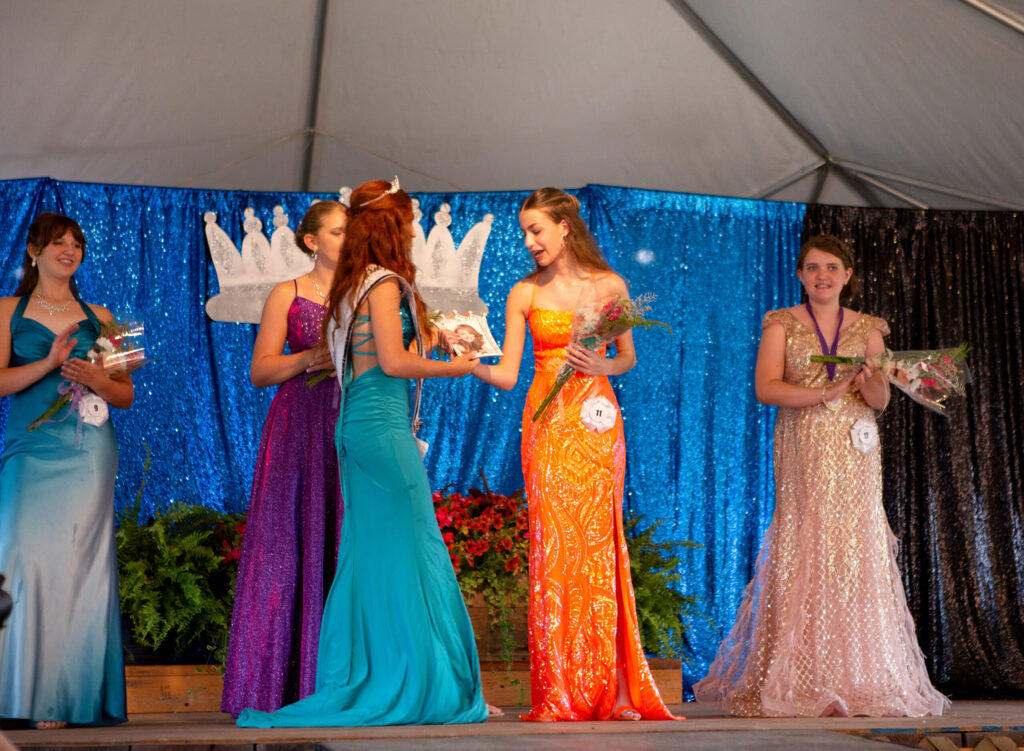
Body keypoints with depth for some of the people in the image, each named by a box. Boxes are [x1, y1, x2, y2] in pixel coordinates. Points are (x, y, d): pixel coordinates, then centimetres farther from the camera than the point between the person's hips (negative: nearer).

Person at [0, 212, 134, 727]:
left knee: (77, 564, -5)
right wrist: (49, 364, -12)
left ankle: (67, 697, -2)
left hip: (87, 452, 1)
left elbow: (126, 395, 15)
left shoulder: (98, 318, 15)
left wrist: (96, 379, -5)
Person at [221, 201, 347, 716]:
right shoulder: (287, 295, 9)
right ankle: (278, 688, -2)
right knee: (290, 546, -6)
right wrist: (312, 358, -10)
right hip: (300, 427, -1)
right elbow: (260, 370, 4)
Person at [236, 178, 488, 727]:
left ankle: (358, 682, 11)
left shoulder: (352, 285, 17)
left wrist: (430, 339, 24)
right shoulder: (385, 282, -9)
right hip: (385, 425, -9)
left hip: (356, 425, 9)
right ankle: (410, 684, 0)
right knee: (407, 547, -4)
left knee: (366, 552, 8)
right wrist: (455, 368, -4)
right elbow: (394, 362, -15)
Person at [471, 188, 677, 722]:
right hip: (547, 425, 0)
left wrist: (604, 367, -6)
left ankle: (606, 689, 3)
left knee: (597, 543, -3)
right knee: (552, 543, -6)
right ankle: (559, 693, -1)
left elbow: (628, 358, 14)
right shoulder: (524, 294, 7)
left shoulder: (610, 286, 6)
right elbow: (507, 374, 3)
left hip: (597, 422, 0)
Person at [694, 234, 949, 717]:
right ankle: (801, 684, -6)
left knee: (856, 554, -5)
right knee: (802, 555, -8)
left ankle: (856, 681, -1)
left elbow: (882, 400, 5)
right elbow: (765, 388, -5)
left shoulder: (867, 328, 13)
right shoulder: (782, 324, 7)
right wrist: (825, 393, -16)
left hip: (854, 455, 2)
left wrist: (868, 379, -17)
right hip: (803, 453, -2)